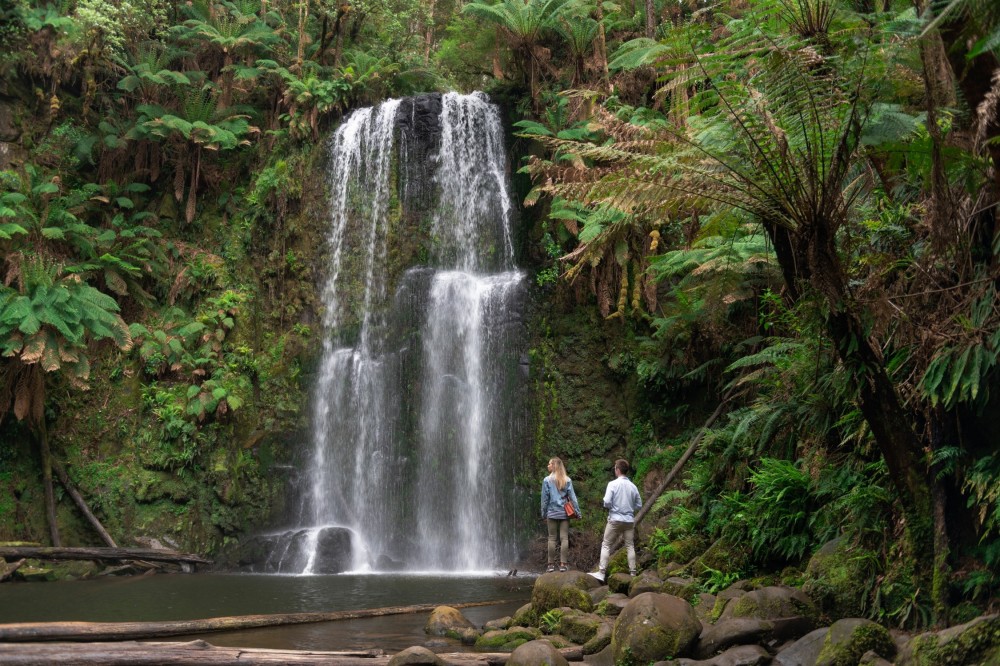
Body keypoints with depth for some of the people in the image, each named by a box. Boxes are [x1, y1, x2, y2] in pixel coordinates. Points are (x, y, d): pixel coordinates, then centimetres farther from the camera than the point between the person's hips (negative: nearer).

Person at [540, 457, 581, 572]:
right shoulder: (567, 480, 3)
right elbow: (572, 497, 1)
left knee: (552, 538, 4)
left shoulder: (547, 480, -3)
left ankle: (551, 564, 6)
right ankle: (563, 564, 1)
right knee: (564, 538, 3)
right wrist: (577, 512, 4)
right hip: (565, 513, 1)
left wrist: (544, 514, 7)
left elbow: (545, 499, 0)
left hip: (552, 513, -1)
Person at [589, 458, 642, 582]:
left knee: (606, 545, 3)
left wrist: (608, 507, 5)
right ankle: (633, 573, 11)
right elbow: (639, 505, 7)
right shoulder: (633, 486, 3)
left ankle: (601, 573, -3)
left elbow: (607, 502, -16)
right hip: (629, 520, 4)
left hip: (615, 519, -4)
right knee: (630, 546, 11)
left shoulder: (613, 484, -10)